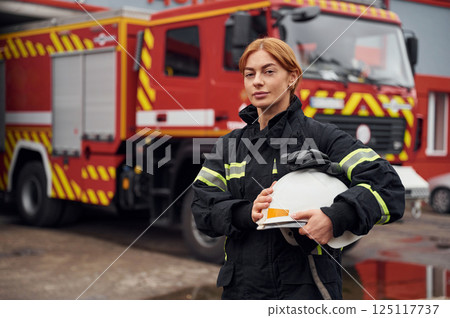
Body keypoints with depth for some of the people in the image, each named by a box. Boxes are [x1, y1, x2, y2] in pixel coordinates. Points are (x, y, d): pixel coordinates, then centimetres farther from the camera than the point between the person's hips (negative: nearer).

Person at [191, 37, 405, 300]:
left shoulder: (322, 137, -3)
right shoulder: (230, 145, 11)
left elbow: (387, 184, -13)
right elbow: (203, 207, 3)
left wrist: (336, 217, -30)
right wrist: (246, 213, -17)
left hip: (307, 287, -3)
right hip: (242, 288, 4)